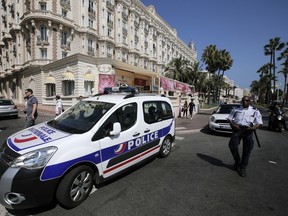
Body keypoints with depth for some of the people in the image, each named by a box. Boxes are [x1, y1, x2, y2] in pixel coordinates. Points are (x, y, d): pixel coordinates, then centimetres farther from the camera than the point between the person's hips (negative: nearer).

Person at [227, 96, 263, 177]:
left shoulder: (255, 111, 12)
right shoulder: (236, 109, 16)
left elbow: (259, 123, 6)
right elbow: (229, 118, 13)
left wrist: (253, 128, -16)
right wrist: (233, 125, -7)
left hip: (248, 130, 0)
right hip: (237, 129, 1)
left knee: (247, 150, 3)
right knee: (232, 146, -9)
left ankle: (243, 168, 19)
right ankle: (237, 161, 19)